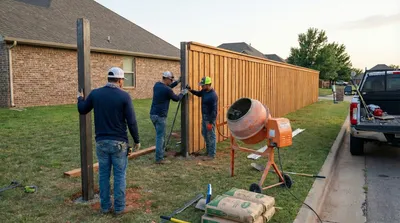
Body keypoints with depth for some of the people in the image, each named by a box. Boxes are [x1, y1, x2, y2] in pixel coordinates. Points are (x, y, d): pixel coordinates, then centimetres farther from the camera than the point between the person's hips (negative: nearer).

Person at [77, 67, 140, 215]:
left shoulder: (95, 93, 0)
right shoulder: (124, 96, -11)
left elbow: (82, 110, 15)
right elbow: (131, 122, -11)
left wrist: (80, 98, 35)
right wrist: (136, 140, 0)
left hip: (101, 141, 4)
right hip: (119, 142, -3)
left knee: (103, 174, 14)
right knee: (120, 175, 7)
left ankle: (105, 206, 23)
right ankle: (119, 207, 15)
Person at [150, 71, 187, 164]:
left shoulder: (157, 85, 9)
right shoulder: (167, 90, -16)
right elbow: (176, 98, 1)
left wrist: (177, 82, 27)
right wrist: (182, 93, 19)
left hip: (153, 114, 9)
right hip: (160, 116, -9)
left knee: (160, 135, 21)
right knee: (160, 136, -2)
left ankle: (160, 152, 32)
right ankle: (159, 158, 4)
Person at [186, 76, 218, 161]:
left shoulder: (213, 95, -23)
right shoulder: (204, 91, 3)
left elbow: (214, 110, -23)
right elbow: (198, 94, 26)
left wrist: (210, 123, -21)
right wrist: (191, 90, 7)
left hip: (210, 118, -10)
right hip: (204, 117, 10)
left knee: (211, 136, 0)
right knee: (204, 133, 20)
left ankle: (212, 155, 10)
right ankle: (208, 150, 36)